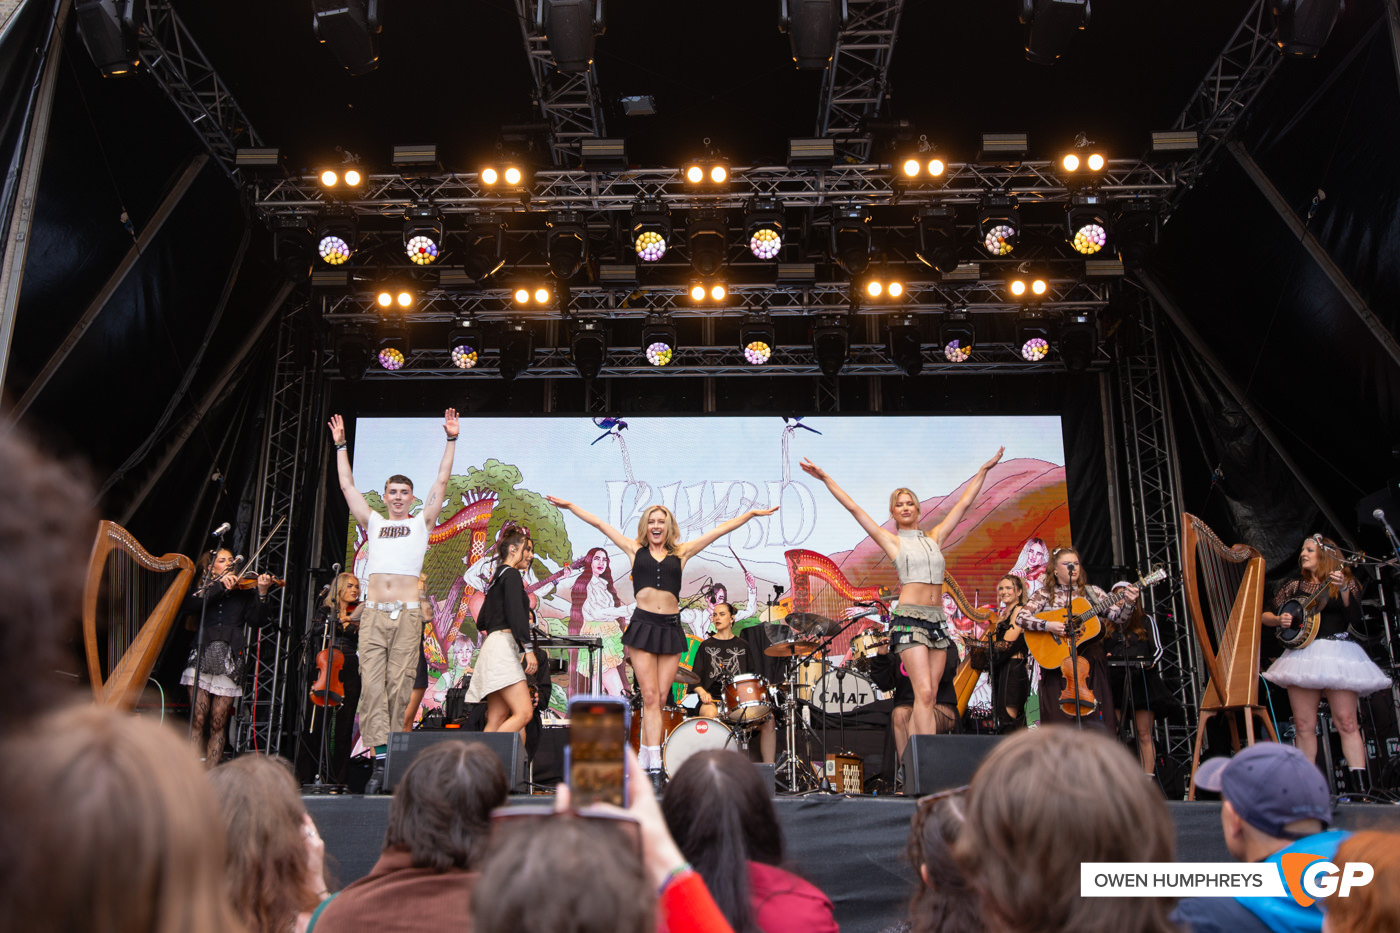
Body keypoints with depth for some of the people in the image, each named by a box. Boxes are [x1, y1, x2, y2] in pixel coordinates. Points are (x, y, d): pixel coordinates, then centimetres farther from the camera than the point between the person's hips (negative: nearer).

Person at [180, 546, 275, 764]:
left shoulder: (243, 593, 13)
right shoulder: (204, 591, 15)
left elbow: (257, 621, -1)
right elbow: (187, 606, -7)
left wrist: (261, 593, -16)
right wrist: (219, 586, -13)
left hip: (229, 663, 0)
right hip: (202, 657, 0)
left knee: (218, 725, -1)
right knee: (197, 721, -7)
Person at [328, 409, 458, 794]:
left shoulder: (421, 522, 15)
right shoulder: (373, 523, 20)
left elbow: (442, 481, 11)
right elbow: (347, 486, 22)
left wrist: (451, 440, 8)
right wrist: (341, 445, 22)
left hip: (407, 614, -2)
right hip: (373, 613, 2)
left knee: (399, 686, -5)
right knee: (372, 685, -7)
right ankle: (380, 759, -9)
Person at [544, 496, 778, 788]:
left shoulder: (681, 553, 14)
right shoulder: (635, 550, 13)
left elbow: (721, 529, 16)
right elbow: (599, 524, 17)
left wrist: (751, 513, 17)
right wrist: (569, 506, 21)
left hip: (671, 627, 1)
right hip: (643, 624, -1)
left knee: (660, 697, -1)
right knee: (650, 697, -8)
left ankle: (643, 762, 9)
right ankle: (654, 766, -9)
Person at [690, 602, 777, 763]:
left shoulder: (743, 645, 18)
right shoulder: (706, 646, 13)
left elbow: (752, 674, 18)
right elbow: (695, 678, 8)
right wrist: (701, 691, -14)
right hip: (712, 698, -2)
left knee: (768, 718, -22)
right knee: (710, 714, -37)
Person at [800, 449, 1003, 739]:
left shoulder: (934, 537, 17)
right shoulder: (892, 541, 6)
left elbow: (964, 503, 22)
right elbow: (854, 508, 3)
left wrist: (984, 469, 26)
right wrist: (825, 478, 0)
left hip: (938, 619, 5)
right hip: (910, 618, -5)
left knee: (928, 697, 0)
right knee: (924, 693, -16)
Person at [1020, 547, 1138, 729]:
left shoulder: (1092, 592, 12)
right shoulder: (1044, 594, 5)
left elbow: (1116, 615, 2)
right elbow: (1021, 618, -6)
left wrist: (1128, 602, -18)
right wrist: (1048, 626, -19)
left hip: (1090, 661, 2)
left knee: (1095, 721, -4)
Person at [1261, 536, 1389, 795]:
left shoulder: (1346, 583, 6)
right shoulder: (1295, 586, 15)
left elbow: (1356, 619, -9)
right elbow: (1265, 615, 18)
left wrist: (1343, 590, -22)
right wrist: (1278, 619, -4)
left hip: (1337, 654, -3)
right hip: (1302, 655, 3)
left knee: (1346, 721, -10)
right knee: (1304, 725, 0)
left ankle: (1360, 786, -9)